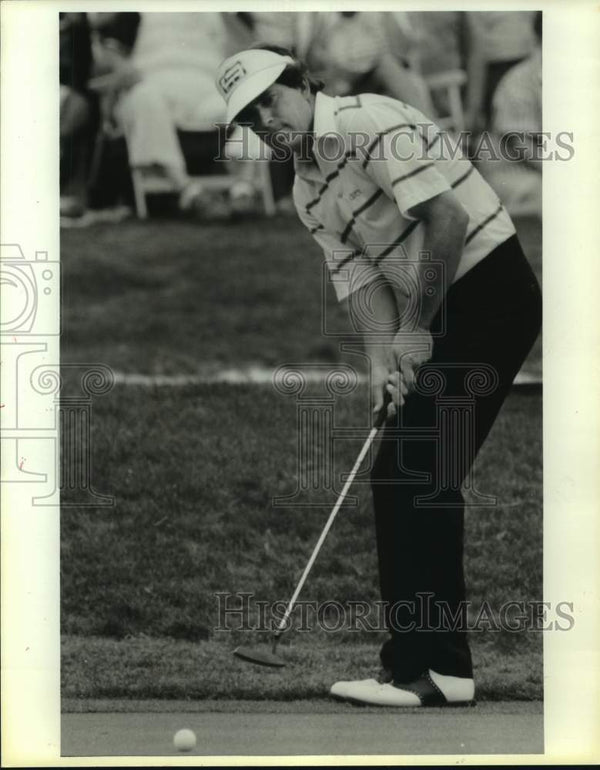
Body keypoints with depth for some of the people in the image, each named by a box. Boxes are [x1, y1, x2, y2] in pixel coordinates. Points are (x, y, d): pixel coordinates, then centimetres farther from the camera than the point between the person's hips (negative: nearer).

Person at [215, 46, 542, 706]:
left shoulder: (369, 121, -14)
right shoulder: (307, 193, 14)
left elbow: (448, 217, -22)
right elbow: (358, 278, 8)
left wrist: (416, 328, -17)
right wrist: (381, 361, -10)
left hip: (491, 288, -9)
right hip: (435, 319, 10)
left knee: (412, 478, -12)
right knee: (399, 478, 8)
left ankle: (424, 668, -12)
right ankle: (439, 663, 12)